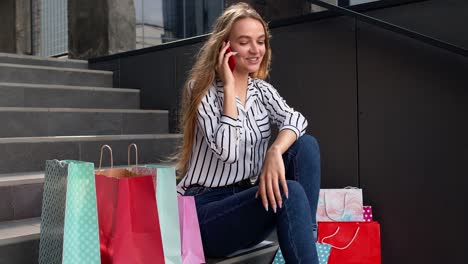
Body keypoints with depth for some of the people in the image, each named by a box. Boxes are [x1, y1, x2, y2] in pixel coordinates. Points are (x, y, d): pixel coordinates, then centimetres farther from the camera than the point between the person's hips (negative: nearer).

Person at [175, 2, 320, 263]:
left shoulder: (261, 89, 7)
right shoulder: (202, 89, -10)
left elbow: (295, 119, -15)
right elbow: (227, 151, -24)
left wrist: (275, 152, -36)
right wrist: (230, 86, -20)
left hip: (248, 198, 6)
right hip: (205, 210, -6)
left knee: (306, 145, -15)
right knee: (289, 192, -31)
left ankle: (306, 239, -14)